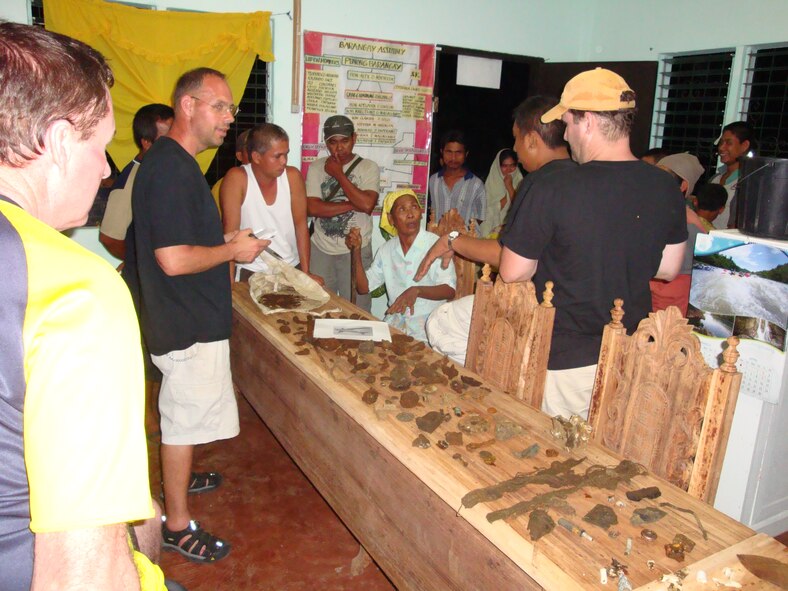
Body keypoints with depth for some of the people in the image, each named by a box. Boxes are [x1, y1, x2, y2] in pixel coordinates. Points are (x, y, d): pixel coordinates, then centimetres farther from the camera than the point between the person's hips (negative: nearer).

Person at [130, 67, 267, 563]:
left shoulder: (171, 162, 11)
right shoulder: (172, 169, -23)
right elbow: (173, 259, -28)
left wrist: (224, 240, 11)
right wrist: (233, 249, -15)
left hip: (190, 318, 11)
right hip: (188, 324, -11)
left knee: (182, 413, 26)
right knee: (185, 418, 3)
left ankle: (179, 478, 46)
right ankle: (178, 525, 19)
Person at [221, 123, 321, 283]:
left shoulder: (292, 176, -6)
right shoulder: (237, 178, -14)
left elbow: (301, 224, -3)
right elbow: (230, 230, -15)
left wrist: (306, 273, -7)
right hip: (252, 273, -2)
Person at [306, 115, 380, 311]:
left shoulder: (368, 167, -1)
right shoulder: (316, 167, 5)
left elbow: (367, 205, -16)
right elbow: (312, 208, -8)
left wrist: (339, 174, -9)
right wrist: (353, 205, -12)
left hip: (356, 250, -2)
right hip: (321, 250, 2)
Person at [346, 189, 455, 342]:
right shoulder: (387, 249, 7)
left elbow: (449, 290, -17)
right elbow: (364, 287, 9)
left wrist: (417, 291, -34)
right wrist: (356, 252, -3)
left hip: (427, 324, -5)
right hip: (393, 321, 5)